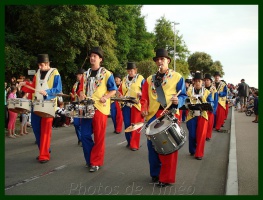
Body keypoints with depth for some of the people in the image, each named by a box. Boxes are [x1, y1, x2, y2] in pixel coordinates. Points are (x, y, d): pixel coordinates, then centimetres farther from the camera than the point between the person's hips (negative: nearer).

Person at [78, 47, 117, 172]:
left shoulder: (106, 74, -2)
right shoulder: (86, 74, 14)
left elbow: (113, 90, -1)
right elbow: (81, 88, 17)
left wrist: (105, 97, -17)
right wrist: (81, 95, -5)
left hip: (100, 108, -5)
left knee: (99, 137, -1)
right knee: (85, 135, 4)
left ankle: (96, 162, 8)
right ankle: (90, 160, 20)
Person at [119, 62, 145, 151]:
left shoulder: (141, 79, -1)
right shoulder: (124, 79, 14)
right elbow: (120, 90, 19)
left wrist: (140, 94, -24)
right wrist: (120, 95, -3)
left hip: (136, 105, -4)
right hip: (126, 105, 4)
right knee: (127, 124, 6)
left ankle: (135, 144, 4)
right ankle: (129, 142, 20)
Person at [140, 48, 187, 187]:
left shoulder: (177, 77, 3)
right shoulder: (150, 79, 14)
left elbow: (183, 95, 0)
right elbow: (144, 97, 11)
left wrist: (178, 101, -21)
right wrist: (144, 109, -7)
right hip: (153, 116, 4)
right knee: (152, 145, 7)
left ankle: (166, 177, 7)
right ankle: (155, 174, 23)